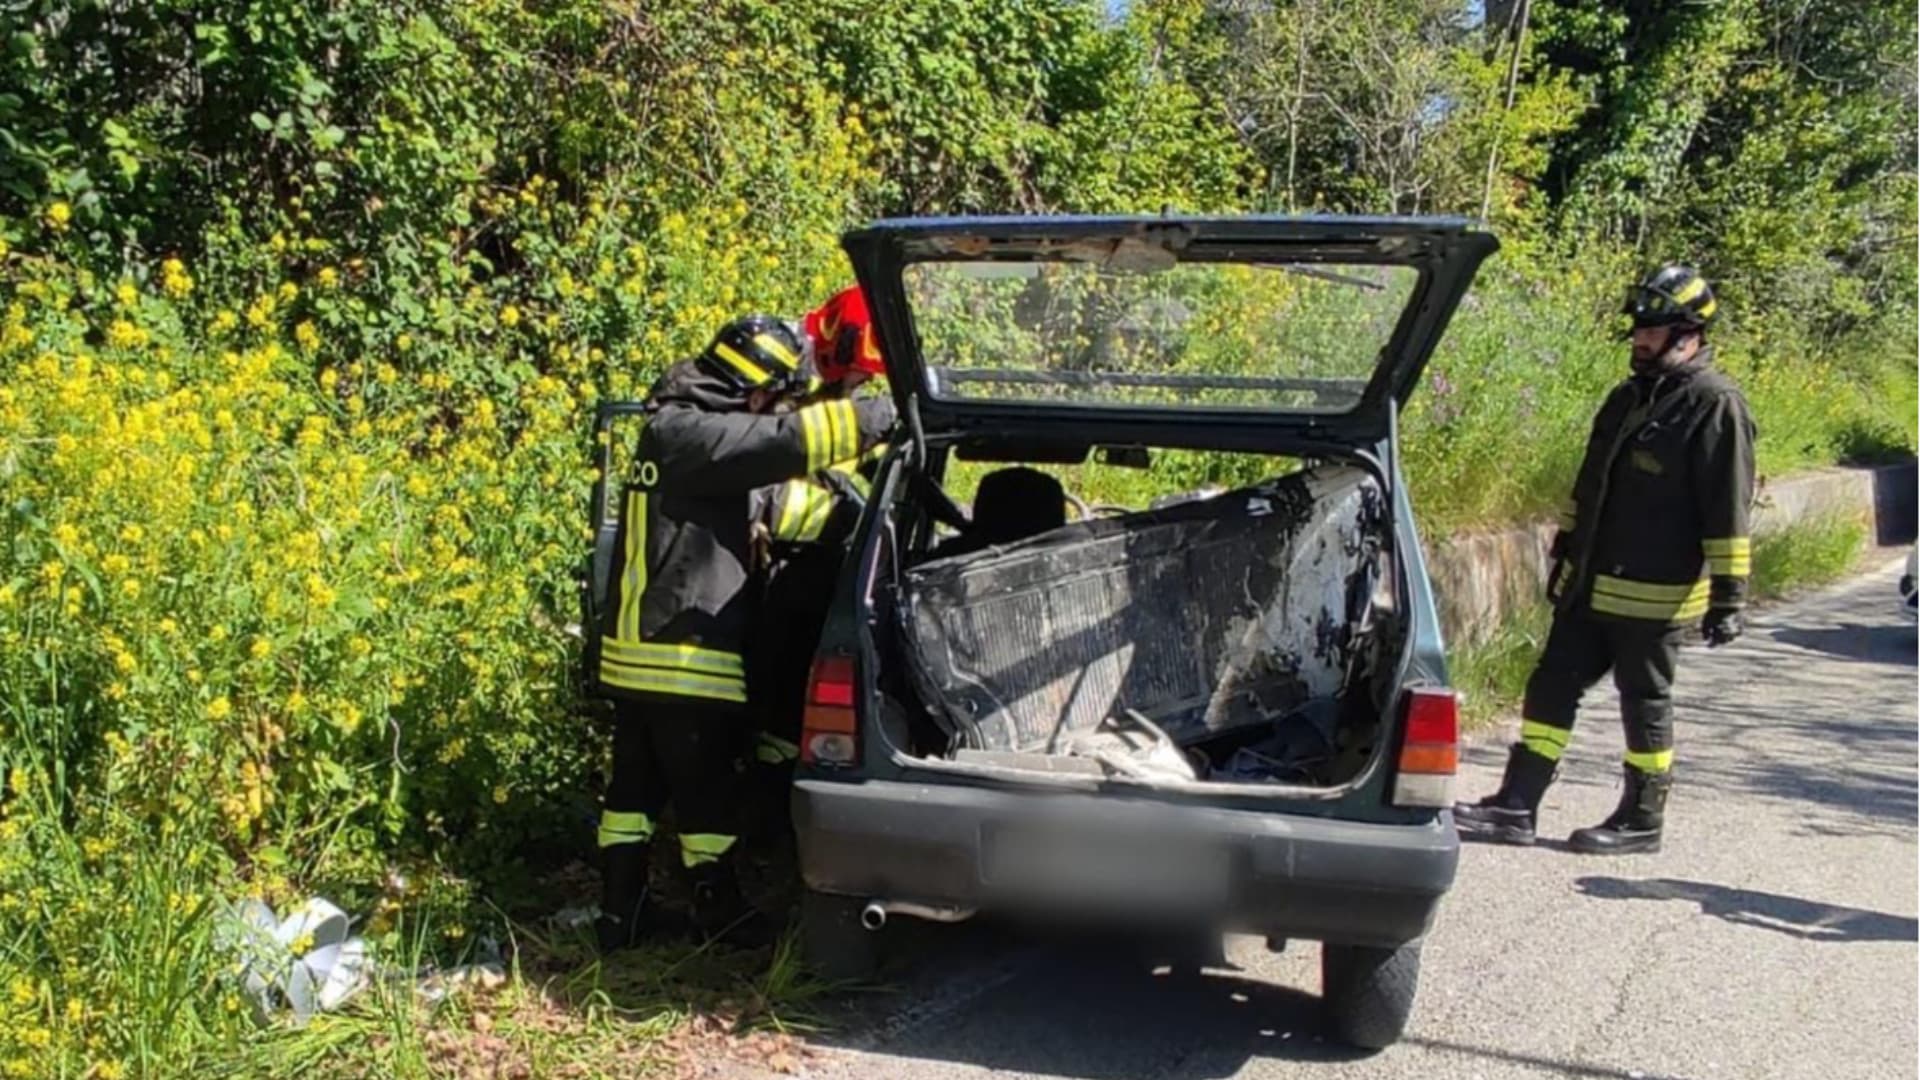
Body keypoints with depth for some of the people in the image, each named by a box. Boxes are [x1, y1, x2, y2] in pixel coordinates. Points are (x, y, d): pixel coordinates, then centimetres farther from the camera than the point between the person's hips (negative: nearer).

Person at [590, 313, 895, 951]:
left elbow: (764, 503, 22)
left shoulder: (676, 431, 16)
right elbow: (786, 443, -25)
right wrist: (878, 418, -15)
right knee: (704, 791, 4)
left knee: (636, 784, 14)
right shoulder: (692, 433, -16)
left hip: (640, 651, 10)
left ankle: (621, 912, 21)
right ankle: (719, 912, 17)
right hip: (685, 658, -10)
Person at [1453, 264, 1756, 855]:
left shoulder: (1715, 406, -12)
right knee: (1551, 686, 7)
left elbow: (1728, 512, -15)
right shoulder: (1629, 396, 13)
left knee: (1645, 703, 4)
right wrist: (1564, 552, 22)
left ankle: (1641, 820, 18)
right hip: (1589, 584, 8)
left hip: (1654, 594, -8)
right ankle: (1516, 805, 13)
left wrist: (1728, 596, -16)